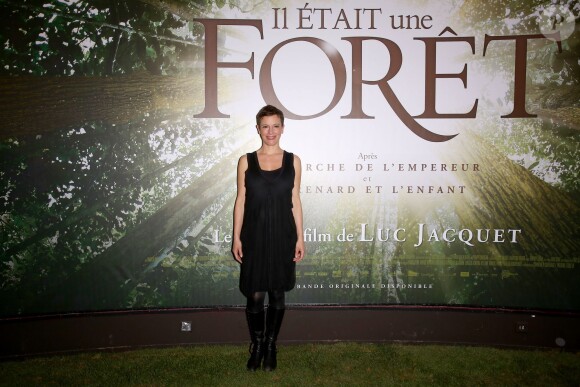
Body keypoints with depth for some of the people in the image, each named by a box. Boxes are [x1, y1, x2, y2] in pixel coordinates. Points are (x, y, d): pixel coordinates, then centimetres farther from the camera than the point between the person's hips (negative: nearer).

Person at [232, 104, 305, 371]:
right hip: (255, 234, 0)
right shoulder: (246, 161, 1)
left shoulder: (292, 161, 3)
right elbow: (241, 200, 2)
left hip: (282, 235, 1)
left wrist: (300, 237, 1)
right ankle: (256, 345, 25)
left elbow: (295, 201, 4)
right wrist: (237, 237, -2)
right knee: (255, 295, 3)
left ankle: (271, 345, 27)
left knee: (277, 293, 9)